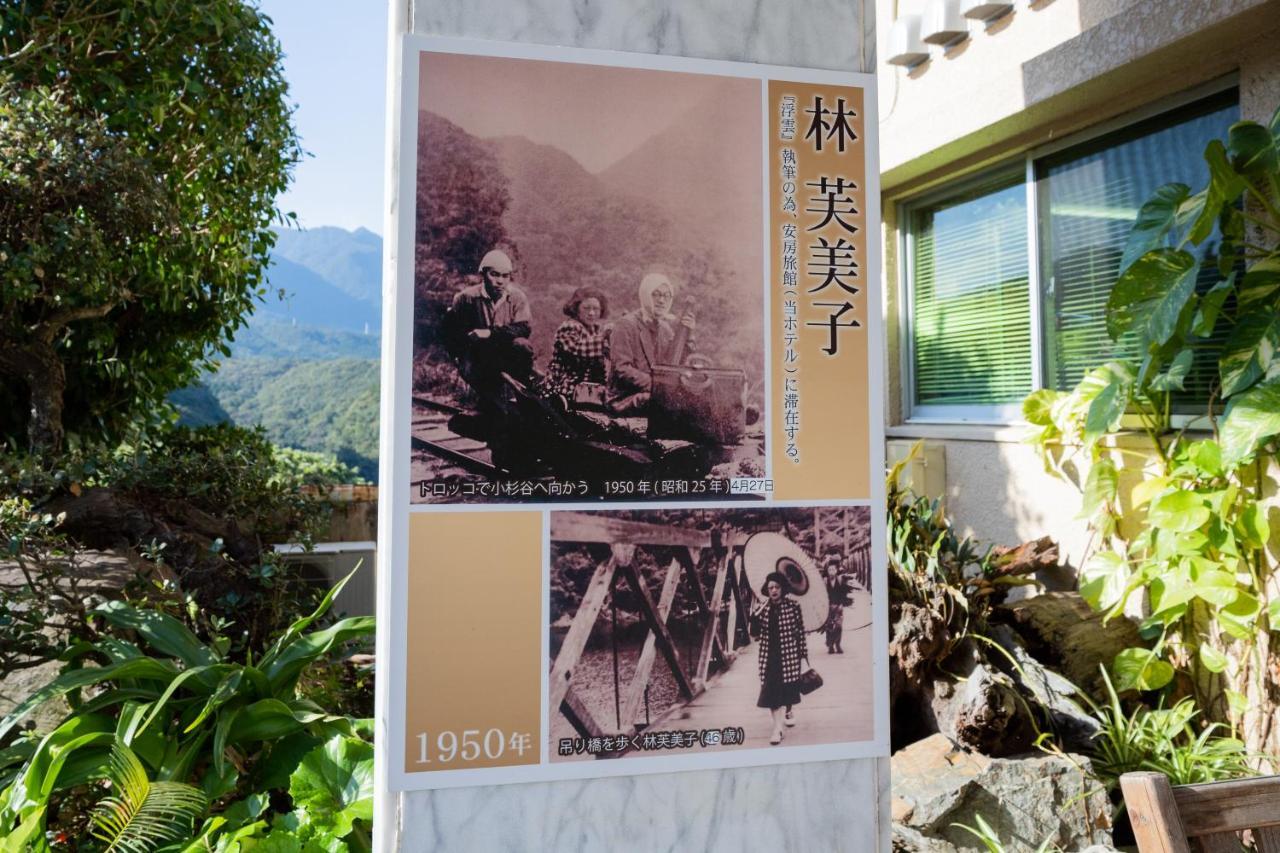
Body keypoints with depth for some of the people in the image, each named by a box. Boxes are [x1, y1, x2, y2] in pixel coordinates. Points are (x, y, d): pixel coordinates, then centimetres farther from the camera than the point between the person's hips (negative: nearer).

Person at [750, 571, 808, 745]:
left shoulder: (793, 606, -6)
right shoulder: (761, 608, 0)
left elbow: (800, 632, -2)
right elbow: (755, 635, 0)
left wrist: (804, 654, -2)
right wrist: (755, 617, -16)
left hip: (789, 654, -1)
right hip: (769, 655, 1)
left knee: (787, 685, 11)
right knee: (770, 689, -6)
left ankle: (788, 711, 41)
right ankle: (777, 728, -2)